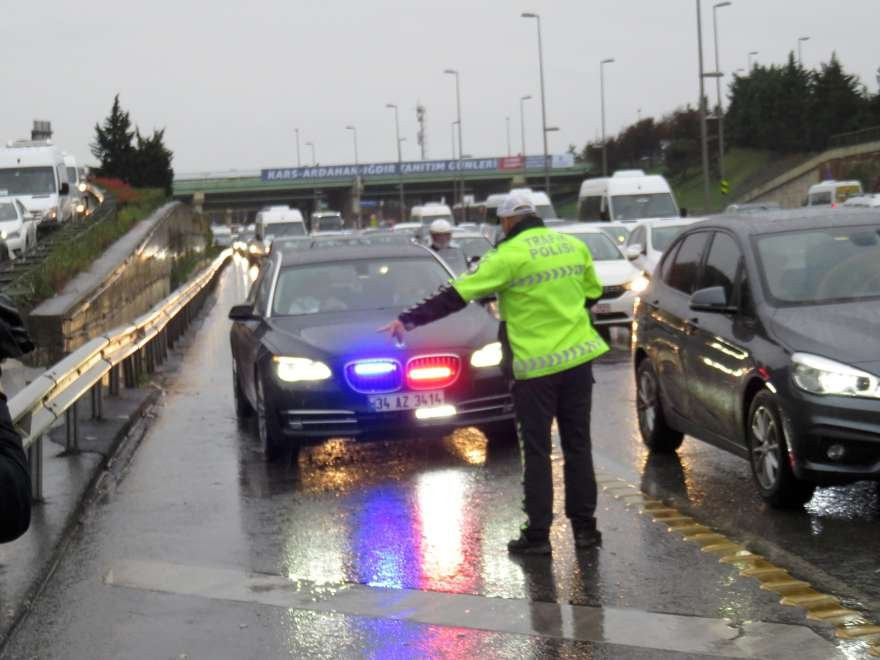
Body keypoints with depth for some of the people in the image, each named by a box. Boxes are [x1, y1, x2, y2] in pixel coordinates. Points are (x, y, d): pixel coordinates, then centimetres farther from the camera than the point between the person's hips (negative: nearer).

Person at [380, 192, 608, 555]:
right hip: (578, 358, 5)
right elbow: (592, 293, 19)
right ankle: (585, 527, 15)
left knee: (536, 451, 3)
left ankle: (537, 534, 4)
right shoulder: (574, 246, 6)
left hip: (536, 365, -5)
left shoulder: (510, 256, -11)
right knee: (578, 446, 12)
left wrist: (408, 320, -10)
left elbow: (456, 295, -13)